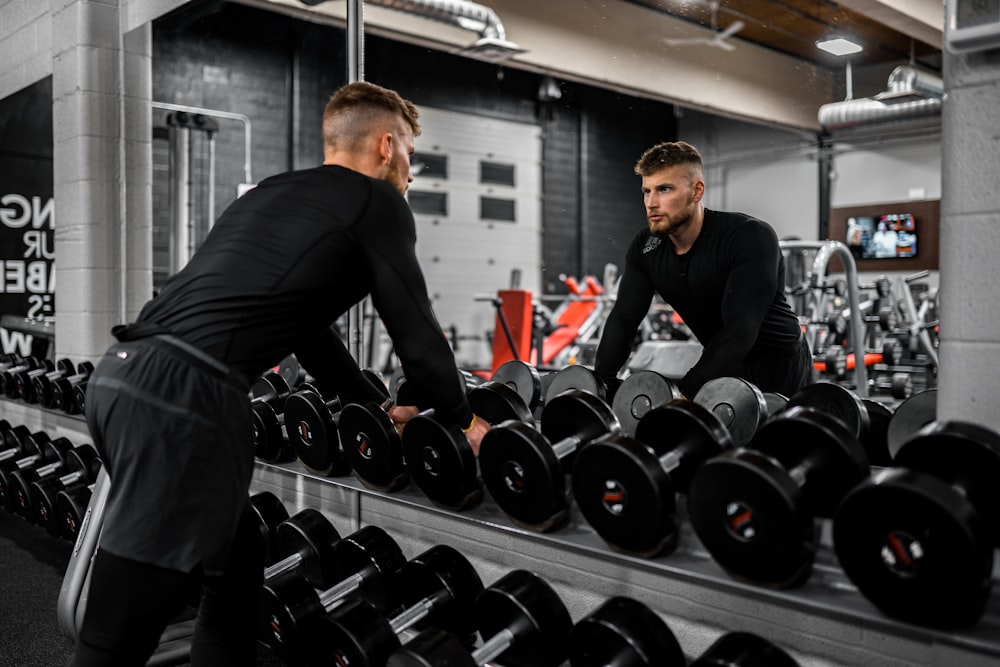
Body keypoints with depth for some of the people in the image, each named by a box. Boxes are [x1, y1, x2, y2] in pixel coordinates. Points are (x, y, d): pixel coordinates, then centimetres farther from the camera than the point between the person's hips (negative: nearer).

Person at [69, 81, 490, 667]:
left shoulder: (276, 193, 29)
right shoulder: (377, 202, 5)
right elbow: (416, 330, 5)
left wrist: (376, 405, 42)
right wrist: (463, 420, 22)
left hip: (123, 374, 9)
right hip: (184, 397, -9)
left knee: (236, 565, 22)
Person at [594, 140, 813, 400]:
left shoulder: (750, 238, -28)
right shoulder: (645, 248, -9)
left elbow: (740, 329, -37)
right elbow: (624, 318, -12)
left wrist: (685, 393, -45)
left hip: (779, 370, -5)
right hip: (722, 369, 6)